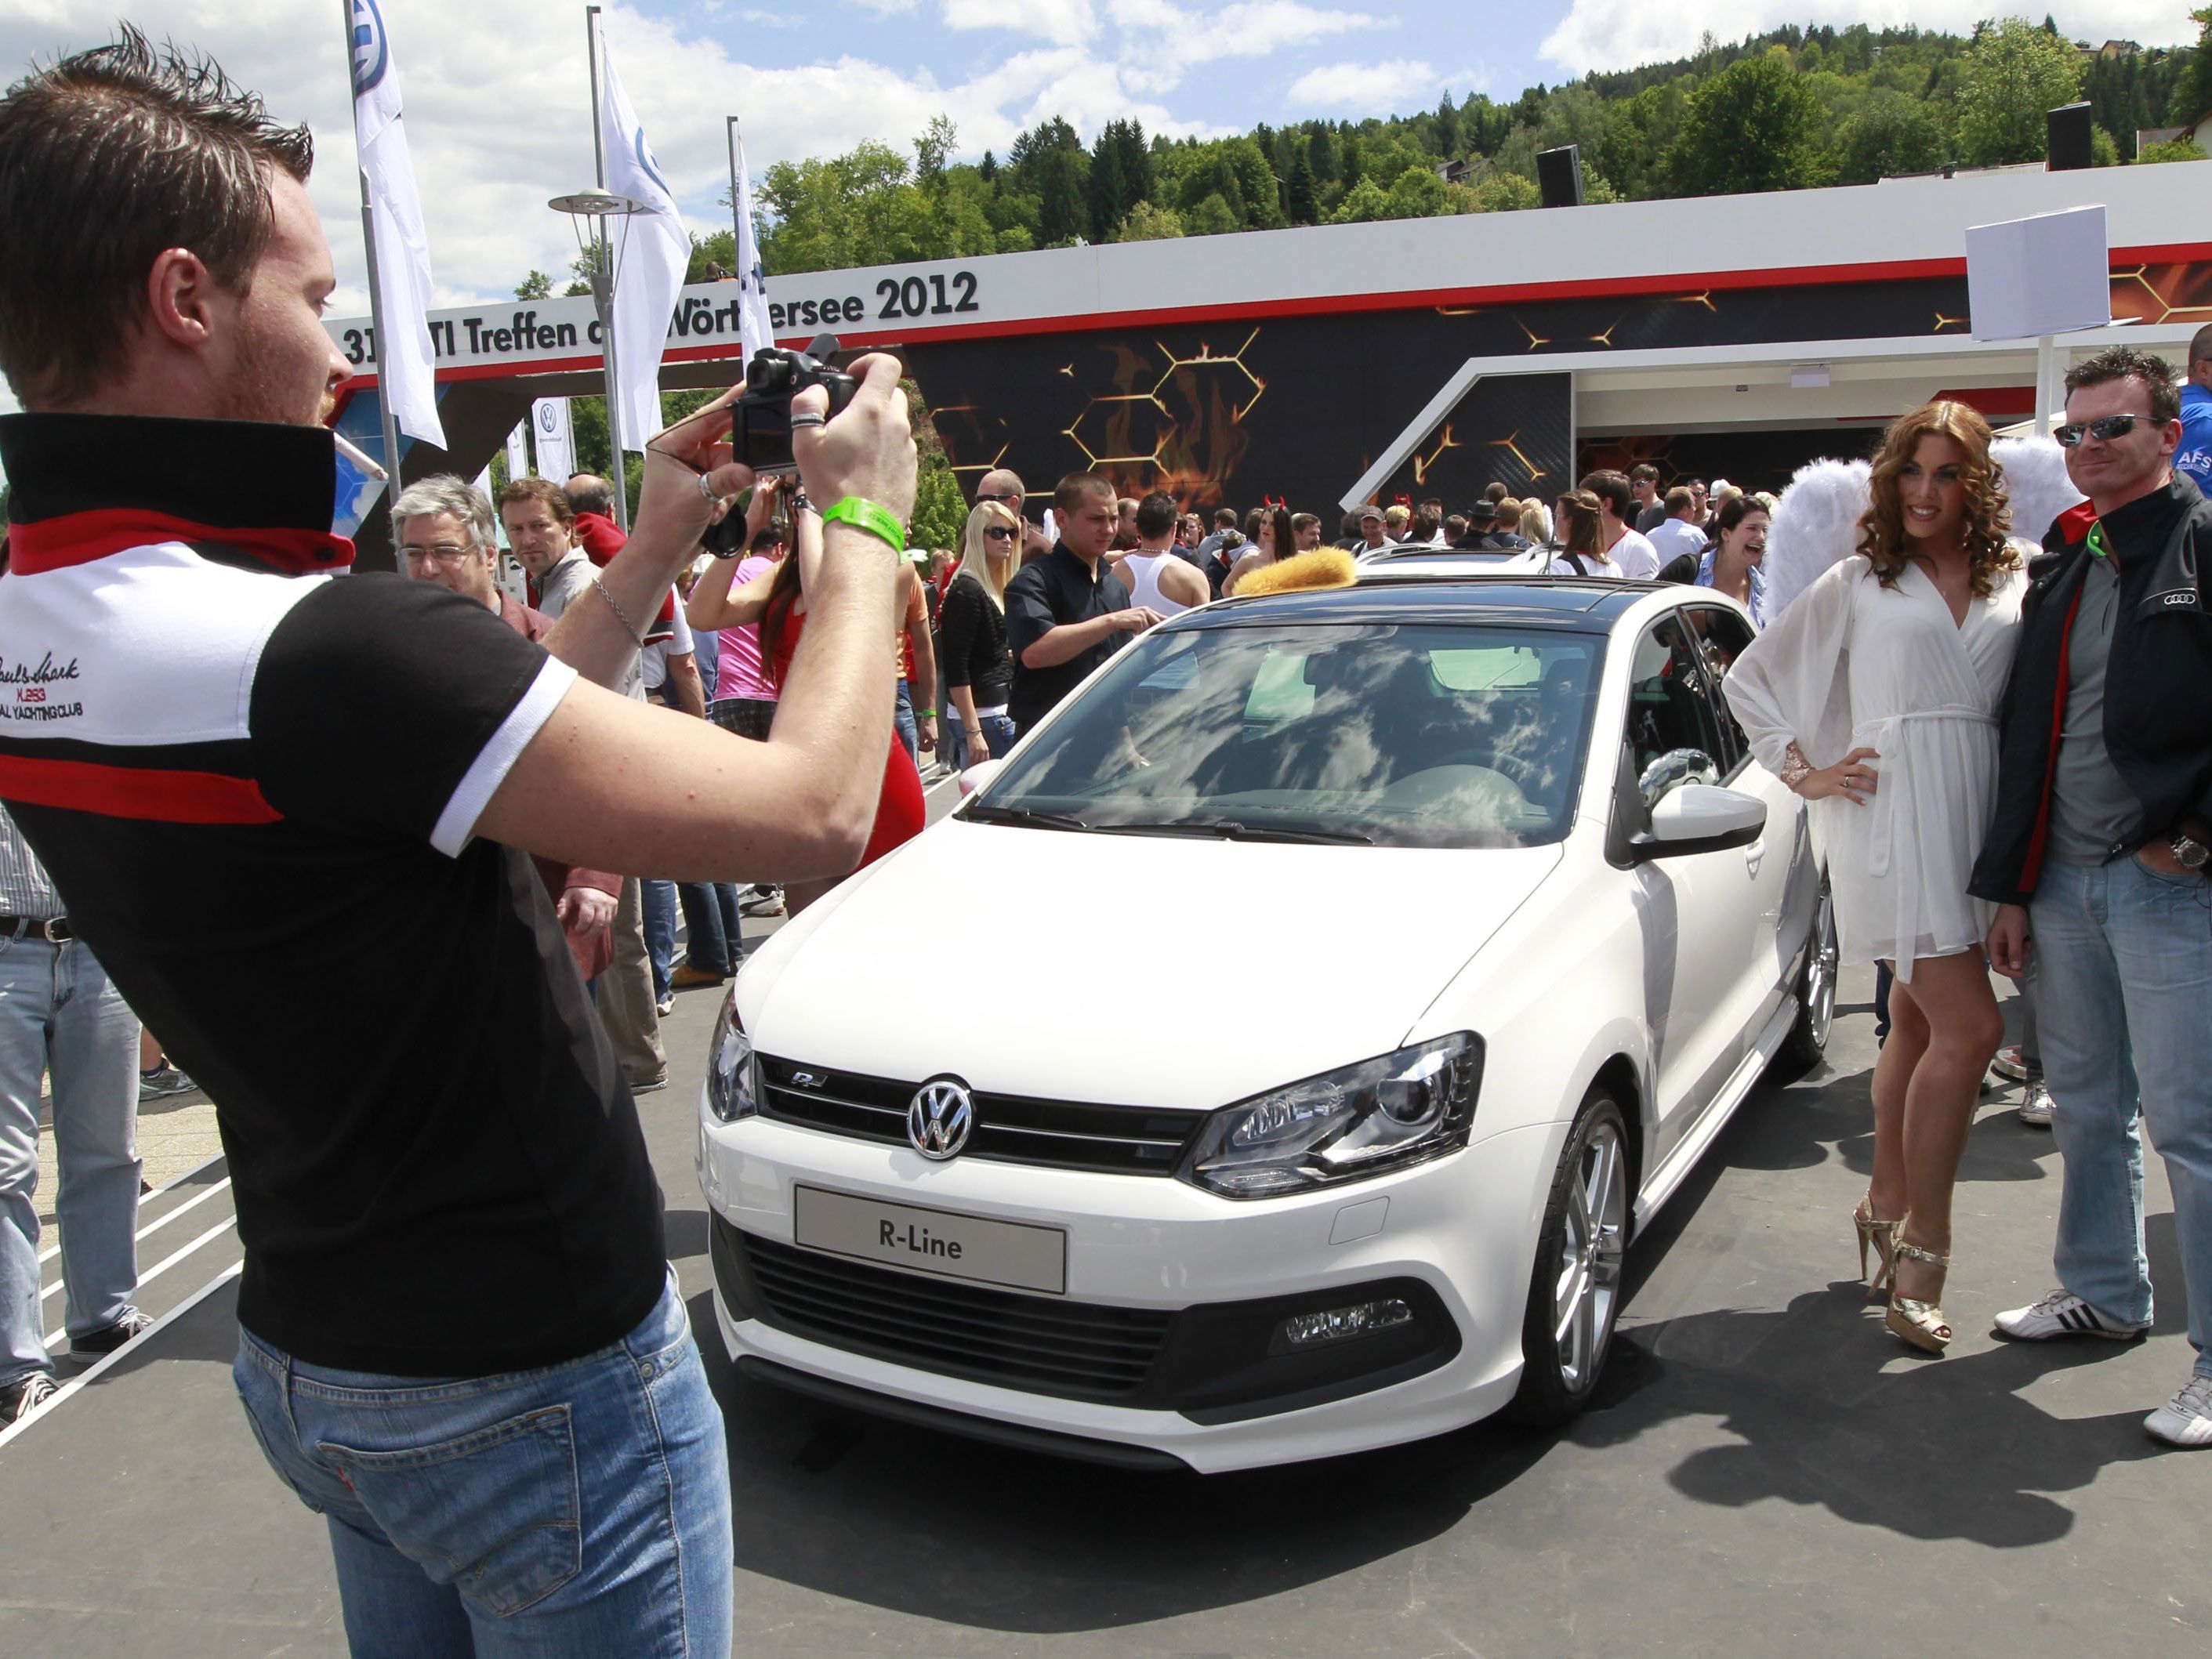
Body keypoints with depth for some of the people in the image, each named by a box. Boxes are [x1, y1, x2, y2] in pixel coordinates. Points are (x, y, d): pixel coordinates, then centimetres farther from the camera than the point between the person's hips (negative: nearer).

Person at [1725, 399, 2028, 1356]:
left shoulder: (2014, 588, 13)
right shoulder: (1857, 584, 6)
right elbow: (1749, 678, 10)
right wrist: (1803, 773, 3)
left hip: (1980, 812, 4)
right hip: (1895, 812, -4)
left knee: (1920, 1021, 12)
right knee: (1970, 1028, -12)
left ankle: (1886, 1209, 27)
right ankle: (1920, 1250, -4)